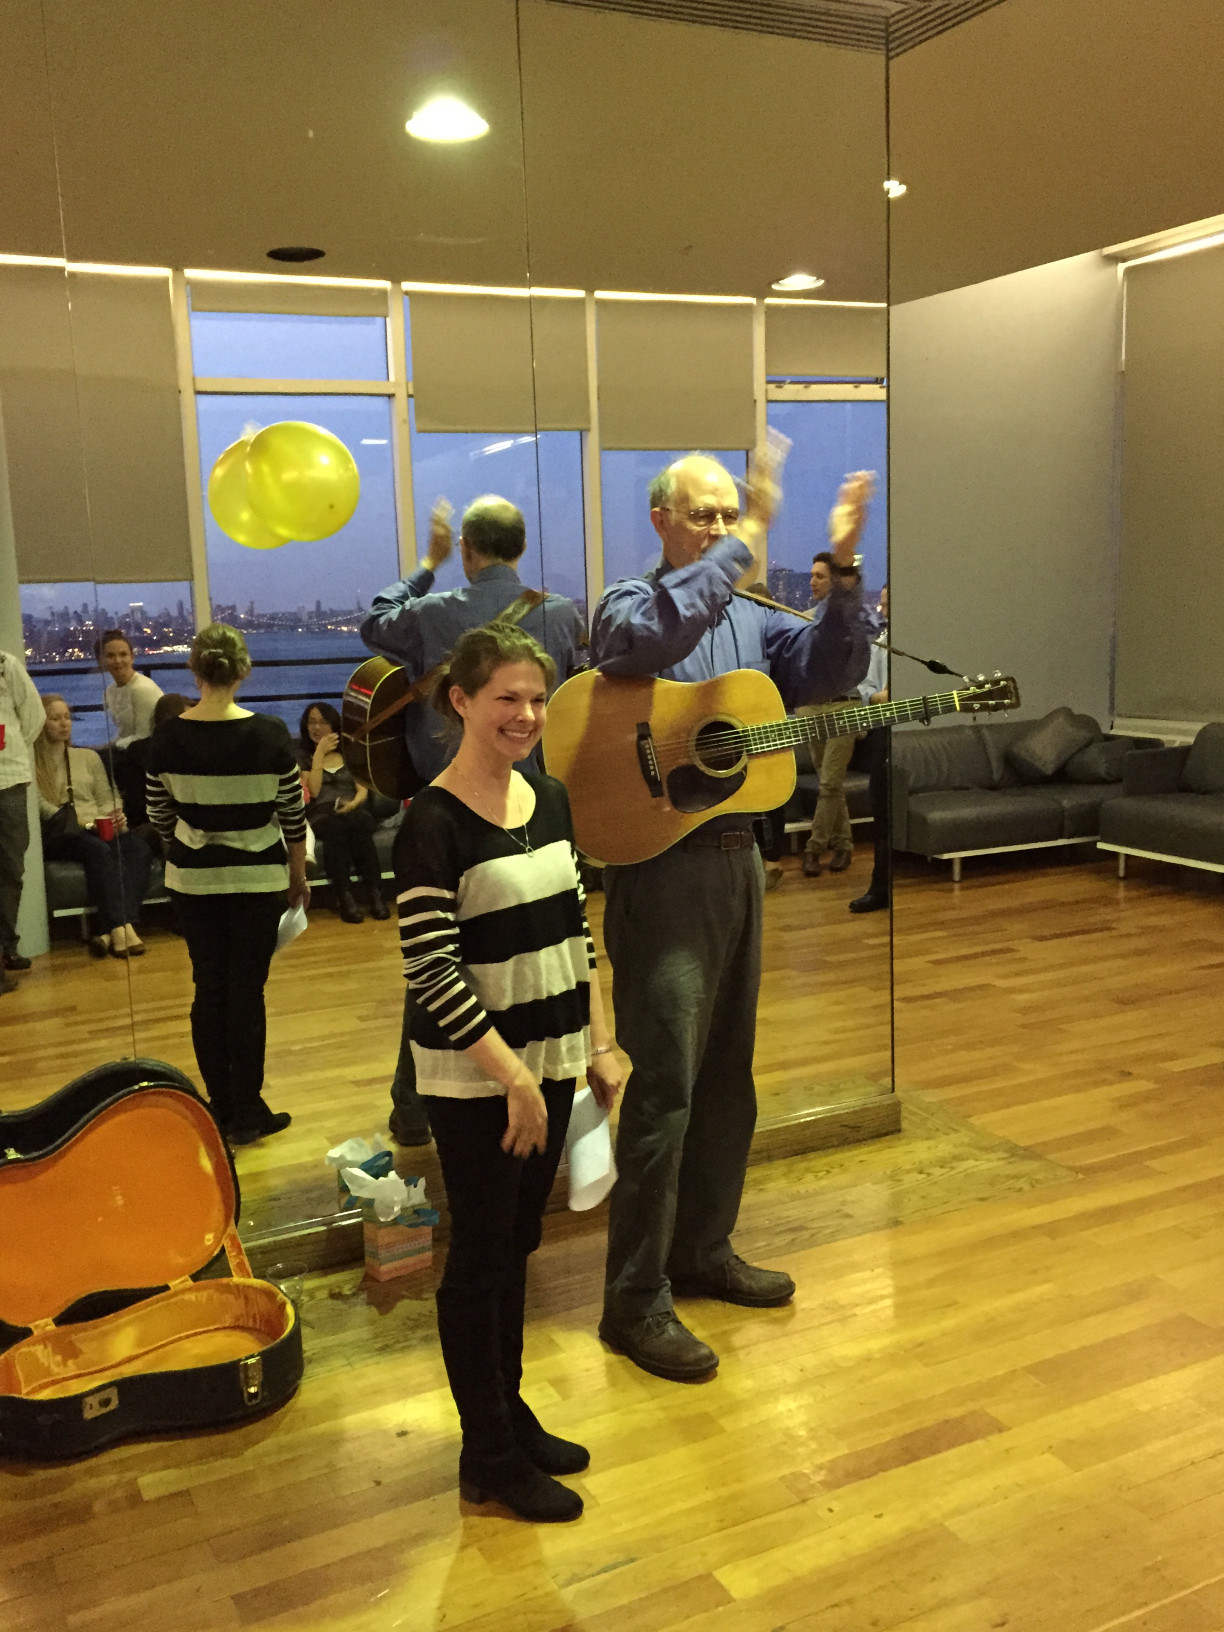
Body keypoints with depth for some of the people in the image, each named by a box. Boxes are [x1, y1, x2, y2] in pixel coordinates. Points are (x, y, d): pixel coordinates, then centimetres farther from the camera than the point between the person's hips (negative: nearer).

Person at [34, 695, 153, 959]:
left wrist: (116, 817, -4)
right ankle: (121, 926, -46)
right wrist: (84, 822, -17)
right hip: (58, 835, -4)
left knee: (138, 849, -30)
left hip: (102, 828, 4)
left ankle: (110, 932, -44)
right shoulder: (32, 764, 8)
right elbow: (43, 808, -4)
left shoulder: (89, 757, 25)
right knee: (98, 850, -38)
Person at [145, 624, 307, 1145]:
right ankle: (247, 1115, 12)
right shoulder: (270, 734, -12)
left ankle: (221, 1110, 20)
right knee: (247, 992, 5)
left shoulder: (168, 737, -6)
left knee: (208, 989, 12)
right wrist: (299, 875, 9)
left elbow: (160, 816, 4)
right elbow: (293, 815, -5)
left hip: (192, 882, 2)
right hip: (256, 880, -2)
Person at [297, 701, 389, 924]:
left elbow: (363, 790, 13)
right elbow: (312, 791, 0)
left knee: (359, 823, -37)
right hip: (321, 815, -1)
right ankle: (344, 896, -46)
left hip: (353, 811, 1)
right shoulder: (303, 756, 17)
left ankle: (376, 893, -44)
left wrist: (354, 803, -9)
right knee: (335, 826, -39)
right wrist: (319, 754, -1)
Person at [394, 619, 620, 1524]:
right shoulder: (435, 821, -16)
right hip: (476, 1077, -6)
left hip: (550, 1062, 7)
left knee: (517, 1244, 19)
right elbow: (431, 968, -19)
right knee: (481, 1255, 6)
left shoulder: (552, 798, 5)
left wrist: (599, 1043, 8)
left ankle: (510, 1413, 36)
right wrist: (510, 1077, -19)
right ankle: (490, 1457, 22)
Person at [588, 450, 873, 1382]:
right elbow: (654, 634, -30)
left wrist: (843, 572, -10)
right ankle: (637, 1302, 5)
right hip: (661, 863, -7)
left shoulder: (751, 620, 15)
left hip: (735, 856, 8)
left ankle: (703, 1251, 32)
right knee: (664, 1088, -6)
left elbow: (833, 671, 2)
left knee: (728, 1077, 15)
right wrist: (746, 543, -28)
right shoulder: (630, 603, -6)